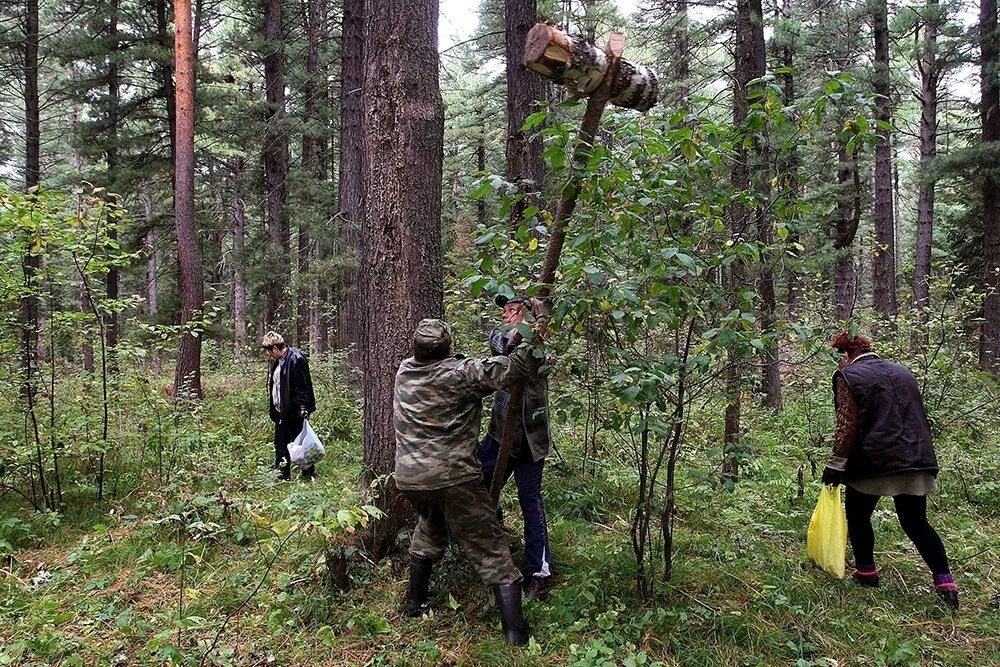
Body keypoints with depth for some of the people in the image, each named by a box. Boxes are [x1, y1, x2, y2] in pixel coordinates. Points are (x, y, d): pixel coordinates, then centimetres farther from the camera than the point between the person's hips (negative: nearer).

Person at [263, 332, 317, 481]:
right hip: (281, 412, 9)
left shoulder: (296, 360, -16)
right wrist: (273, 410, 17)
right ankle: (283, 477, 22)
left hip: (294, 413, -9)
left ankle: (310, 475, 14)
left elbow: (302, 386, -20)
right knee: (280, 444, 13)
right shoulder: (278, 362, 12)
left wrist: (302, 408, -24)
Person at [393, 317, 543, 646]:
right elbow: (508, 369, -16)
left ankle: (414, 603, 41)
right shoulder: (460, 373, -12)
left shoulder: (404, 370, 6)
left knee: (430, 528, 33)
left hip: (409, 478, 6)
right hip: (453, 478, -6)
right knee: (490, 549, 4)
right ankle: (515, 632, 4)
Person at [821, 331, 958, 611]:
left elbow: (847, 425, -11)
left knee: (857, 515, 12)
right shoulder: (902, 372, 17)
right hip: (917, 459, 6)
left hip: (875, 460, -6)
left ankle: (866, 573, 19)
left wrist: (836, 465, -6)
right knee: (916, 522, 12)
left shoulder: (849, 376, -4)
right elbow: (919, 417, 21)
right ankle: (945, 583, 7)